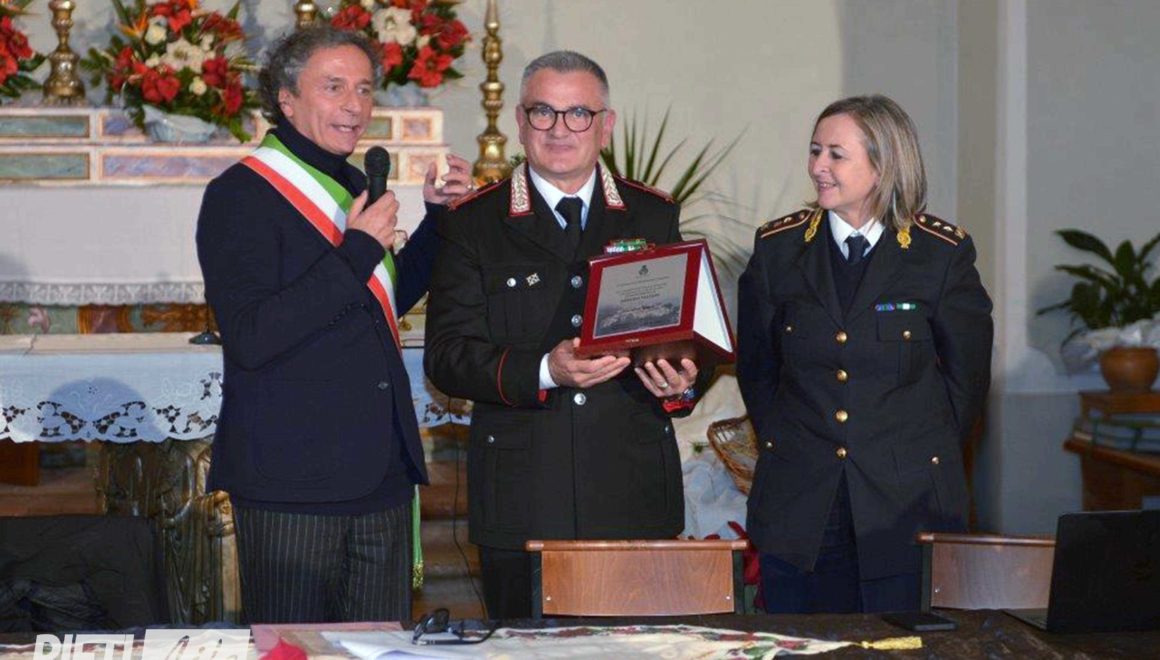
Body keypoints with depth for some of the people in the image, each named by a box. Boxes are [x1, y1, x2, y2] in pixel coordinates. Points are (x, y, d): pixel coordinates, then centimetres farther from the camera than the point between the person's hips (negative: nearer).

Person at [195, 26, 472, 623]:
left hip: (380, 475, 8)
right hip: (291, 482, -7)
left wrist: (440, 216, 15)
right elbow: (250, 339, -20)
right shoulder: (240, 195, -9)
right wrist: (356, 253, -19)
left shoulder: (353, 187, 16)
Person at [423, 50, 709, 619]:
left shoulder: (653, 218, 11)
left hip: (634, 490, 2)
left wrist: (681, 381, -9)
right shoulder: (473, 224, 4)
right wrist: (544, 371, -19)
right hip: (521, 502, -1)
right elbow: (447, 356, -3)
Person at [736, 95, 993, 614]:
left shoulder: (942, 253, -3)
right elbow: (755, 366, 13)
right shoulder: (778, 248, 3)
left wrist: (927, 452, 5)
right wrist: (780, 444, 9)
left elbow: (967, 373, 6)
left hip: (907, 505, -2)